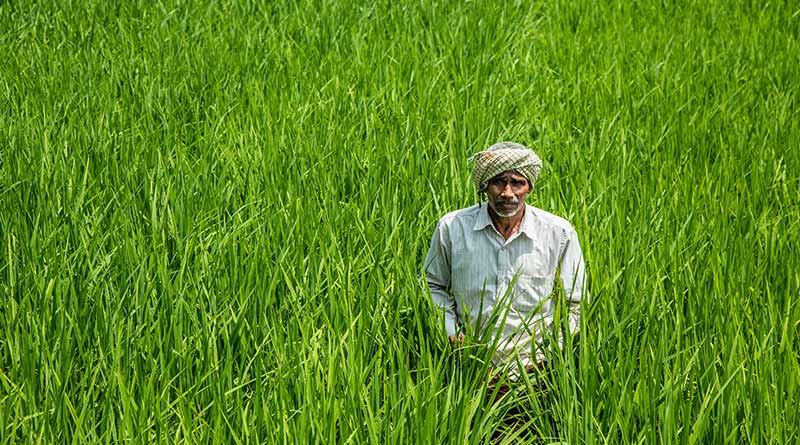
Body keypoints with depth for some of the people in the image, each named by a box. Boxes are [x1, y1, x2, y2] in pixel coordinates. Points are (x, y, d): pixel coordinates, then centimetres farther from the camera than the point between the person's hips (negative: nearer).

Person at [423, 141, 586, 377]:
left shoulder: (559, 233, 1)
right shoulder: (452, 227, 2)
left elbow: (573, 306, 10)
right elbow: (433, 285, 18)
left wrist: (548, 351, -3)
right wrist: (450, 332, 2)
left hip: (533, 366, 0)